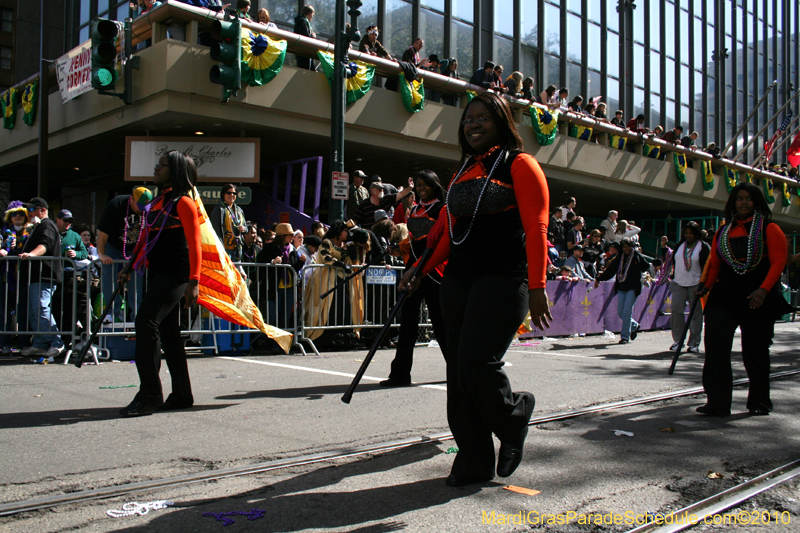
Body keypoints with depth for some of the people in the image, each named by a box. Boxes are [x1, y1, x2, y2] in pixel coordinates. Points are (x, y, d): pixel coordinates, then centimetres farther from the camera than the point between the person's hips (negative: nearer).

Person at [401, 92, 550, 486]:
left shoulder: (519, 165, 0)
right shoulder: (463, 172, 20)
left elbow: (536, 230, -9)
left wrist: (536, 287, -17)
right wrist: (422, 270, 12)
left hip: (502, 279, -7)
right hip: (458, 279, 7)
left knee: (478, 361, -17)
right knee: (458, 370, 3)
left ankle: (514, 419, 14)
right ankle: (474, 461, 13)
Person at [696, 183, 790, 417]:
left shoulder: (769, 229, 2)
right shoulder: (723, 231, 14)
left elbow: (779, 261, -6)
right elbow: (714, 263, 16)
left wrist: (763, 289, -18)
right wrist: (707, 286, 0)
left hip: (758, 299, -3)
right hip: (724, 296, 3)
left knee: (755, 351, 6)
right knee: (715, 346, -10)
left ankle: (759, 402, 24)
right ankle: (717, 403, -7)